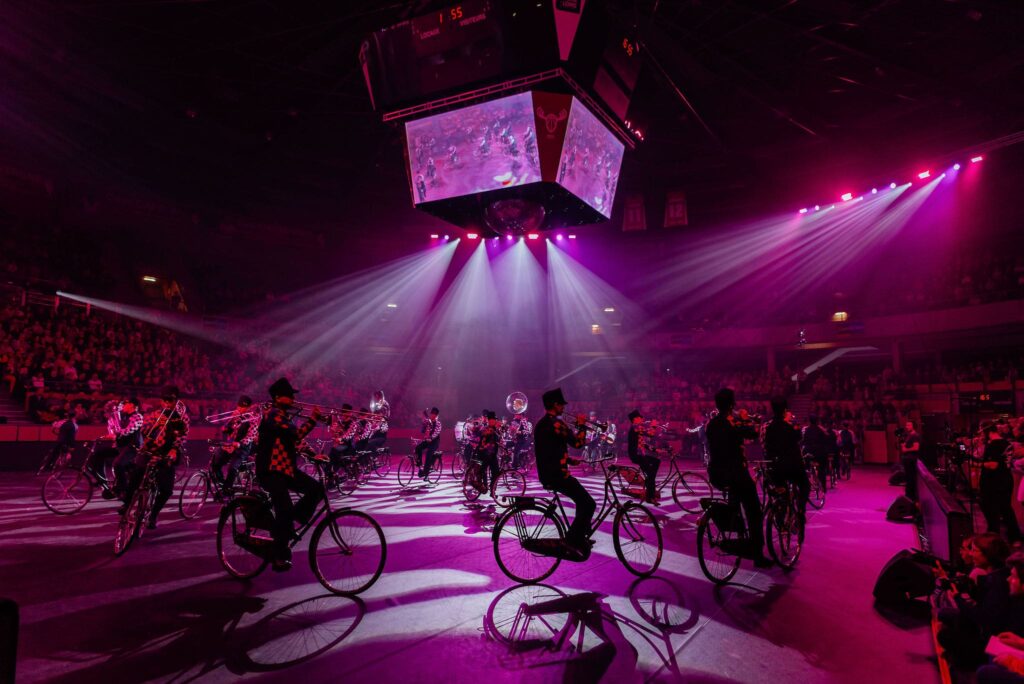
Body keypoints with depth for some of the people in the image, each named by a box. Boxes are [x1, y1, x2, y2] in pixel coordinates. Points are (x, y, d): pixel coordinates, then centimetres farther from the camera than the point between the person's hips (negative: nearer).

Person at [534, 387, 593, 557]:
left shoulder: (540, 424, 15)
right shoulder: (556, 423, -17)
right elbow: (578, 442, -19)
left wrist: (569, 460, 17)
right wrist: (581, 425, -3)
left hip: (546, 473, 10)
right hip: (557, 475, -10)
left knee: (582, 500, 24)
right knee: (589, 504, -4)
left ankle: (580, 536, 29)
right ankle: (573, 540, -4)